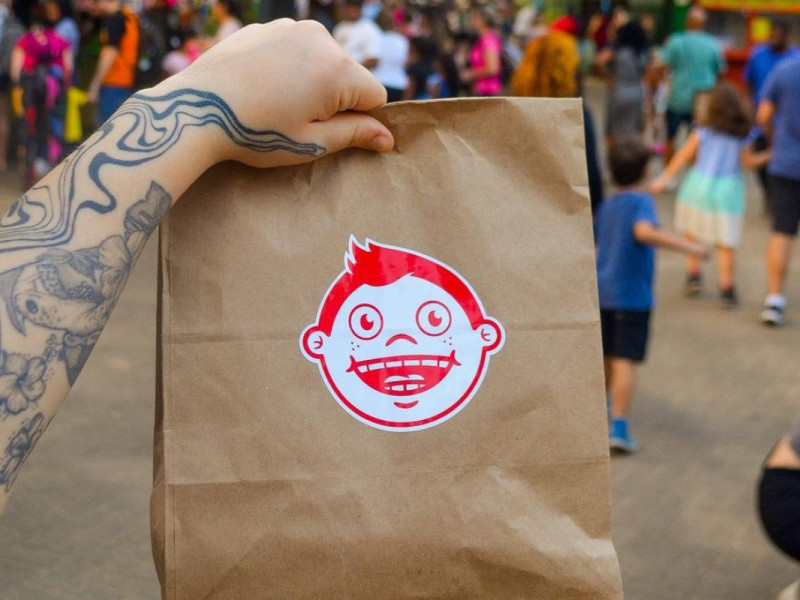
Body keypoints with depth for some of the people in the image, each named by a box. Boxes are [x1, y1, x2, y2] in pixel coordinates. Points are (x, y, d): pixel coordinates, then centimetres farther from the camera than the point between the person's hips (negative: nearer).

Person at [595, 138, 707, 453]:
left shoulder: (606, 205, 10)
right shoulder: (640, 201, -13)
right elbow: (644, 231, -33)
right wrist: (686, 246, -33)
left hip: (603, 293, 7)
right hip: (632, 296, -7)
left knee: (607, 355, 24)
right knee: (625, 361, -6)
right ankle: (619, 427, -11)